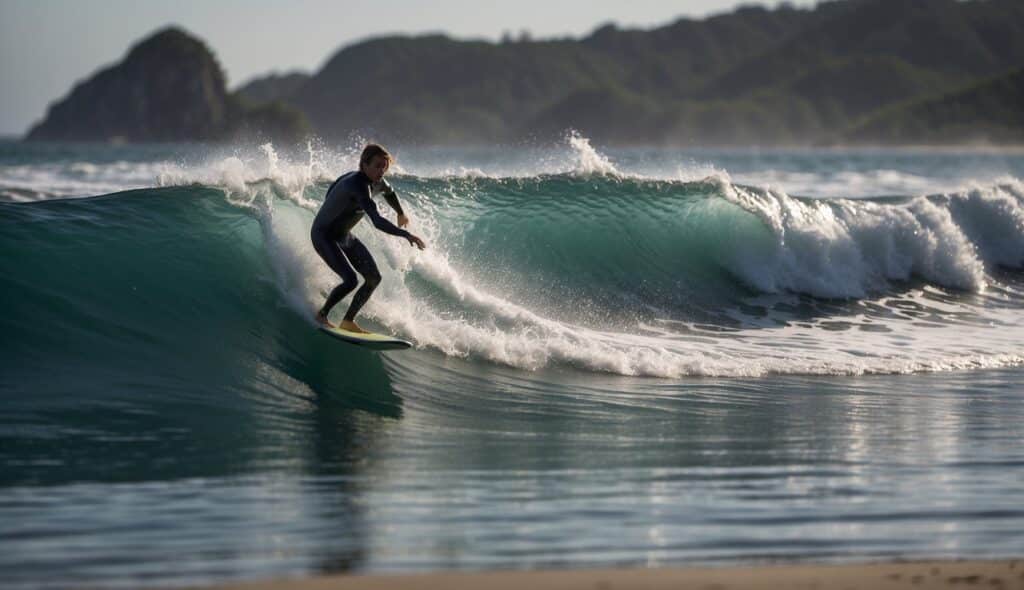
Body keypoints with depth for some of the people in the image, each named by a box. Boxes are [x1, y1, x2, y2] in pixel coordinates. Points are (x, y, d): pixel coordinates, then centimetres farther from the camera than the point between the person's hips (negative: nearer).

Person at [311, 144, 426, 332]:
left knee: (374, 278, 2)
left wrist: (401, 214, 38)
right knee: (350, 280, -23)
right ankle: (322, 315, 0)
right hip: (323, 237, -9)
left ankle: (348, 321, 13)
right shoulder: (358, 186, -34)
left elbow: (389, 192, 22)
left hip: (344, 236, 9)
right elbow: (377, 222, -46)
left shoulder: (376, 182, -5)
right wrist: (406, 235, -53)